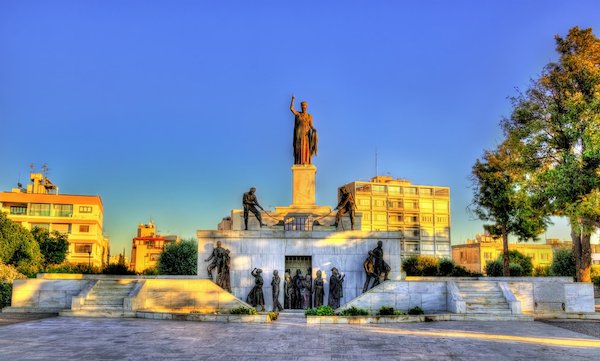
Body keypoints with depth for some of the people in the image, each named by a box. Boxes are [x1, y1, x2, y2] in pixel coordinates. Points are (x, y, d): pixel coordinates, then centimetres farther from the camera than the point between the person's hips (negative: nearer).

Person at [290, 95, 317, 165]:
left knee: (306, 148, -3)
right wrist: (293, 99, -10)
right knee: (299, 148, -4)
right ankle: (299, 163, -3)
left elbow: (311, 125, 5)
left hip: (306, 134, 2)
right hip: (299, 134, -1)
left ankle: (306, 163, -2)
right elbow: (291, 108, -10)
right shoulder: (297, 114, 4)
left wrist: (314, 130, -15)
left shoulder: (309, 116, 8)